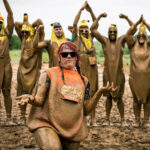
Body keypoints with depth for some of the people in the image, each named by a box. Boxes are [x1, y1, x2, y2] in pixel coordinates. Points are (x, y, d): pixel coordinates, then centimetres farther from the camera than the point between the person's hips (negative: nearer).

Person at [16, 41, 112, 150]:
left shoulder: (83, 80, 11)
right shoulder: (50, 74, 0)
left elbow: (86, 110, 8)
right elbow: (39, 100, -5)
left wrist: (99, 92, -4)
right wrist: (31, 99, -27)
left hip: (72, 130, 5)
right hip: (47, 124, -5)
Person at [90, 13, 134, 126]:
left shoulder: (121, 40, 3)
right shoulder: (104, 41, 2)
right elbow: (93, 29, -3)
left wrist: (127, 18, -8)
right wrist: (99, 17, -8)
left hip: (119, 73, 0)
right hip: (107, 73, 0)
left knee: (119, 97, 4)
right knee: (109, 96, 8)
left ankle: (123, 120, 12)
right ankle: (107, 119, 17)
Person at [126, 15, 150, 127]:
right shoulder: (133, 46, 3)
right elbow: (129, 34, -7)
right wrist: (138, 23, -11)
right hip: (135, 77, 0)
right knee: (136, 99, 8)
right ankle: (137, 120, 18)